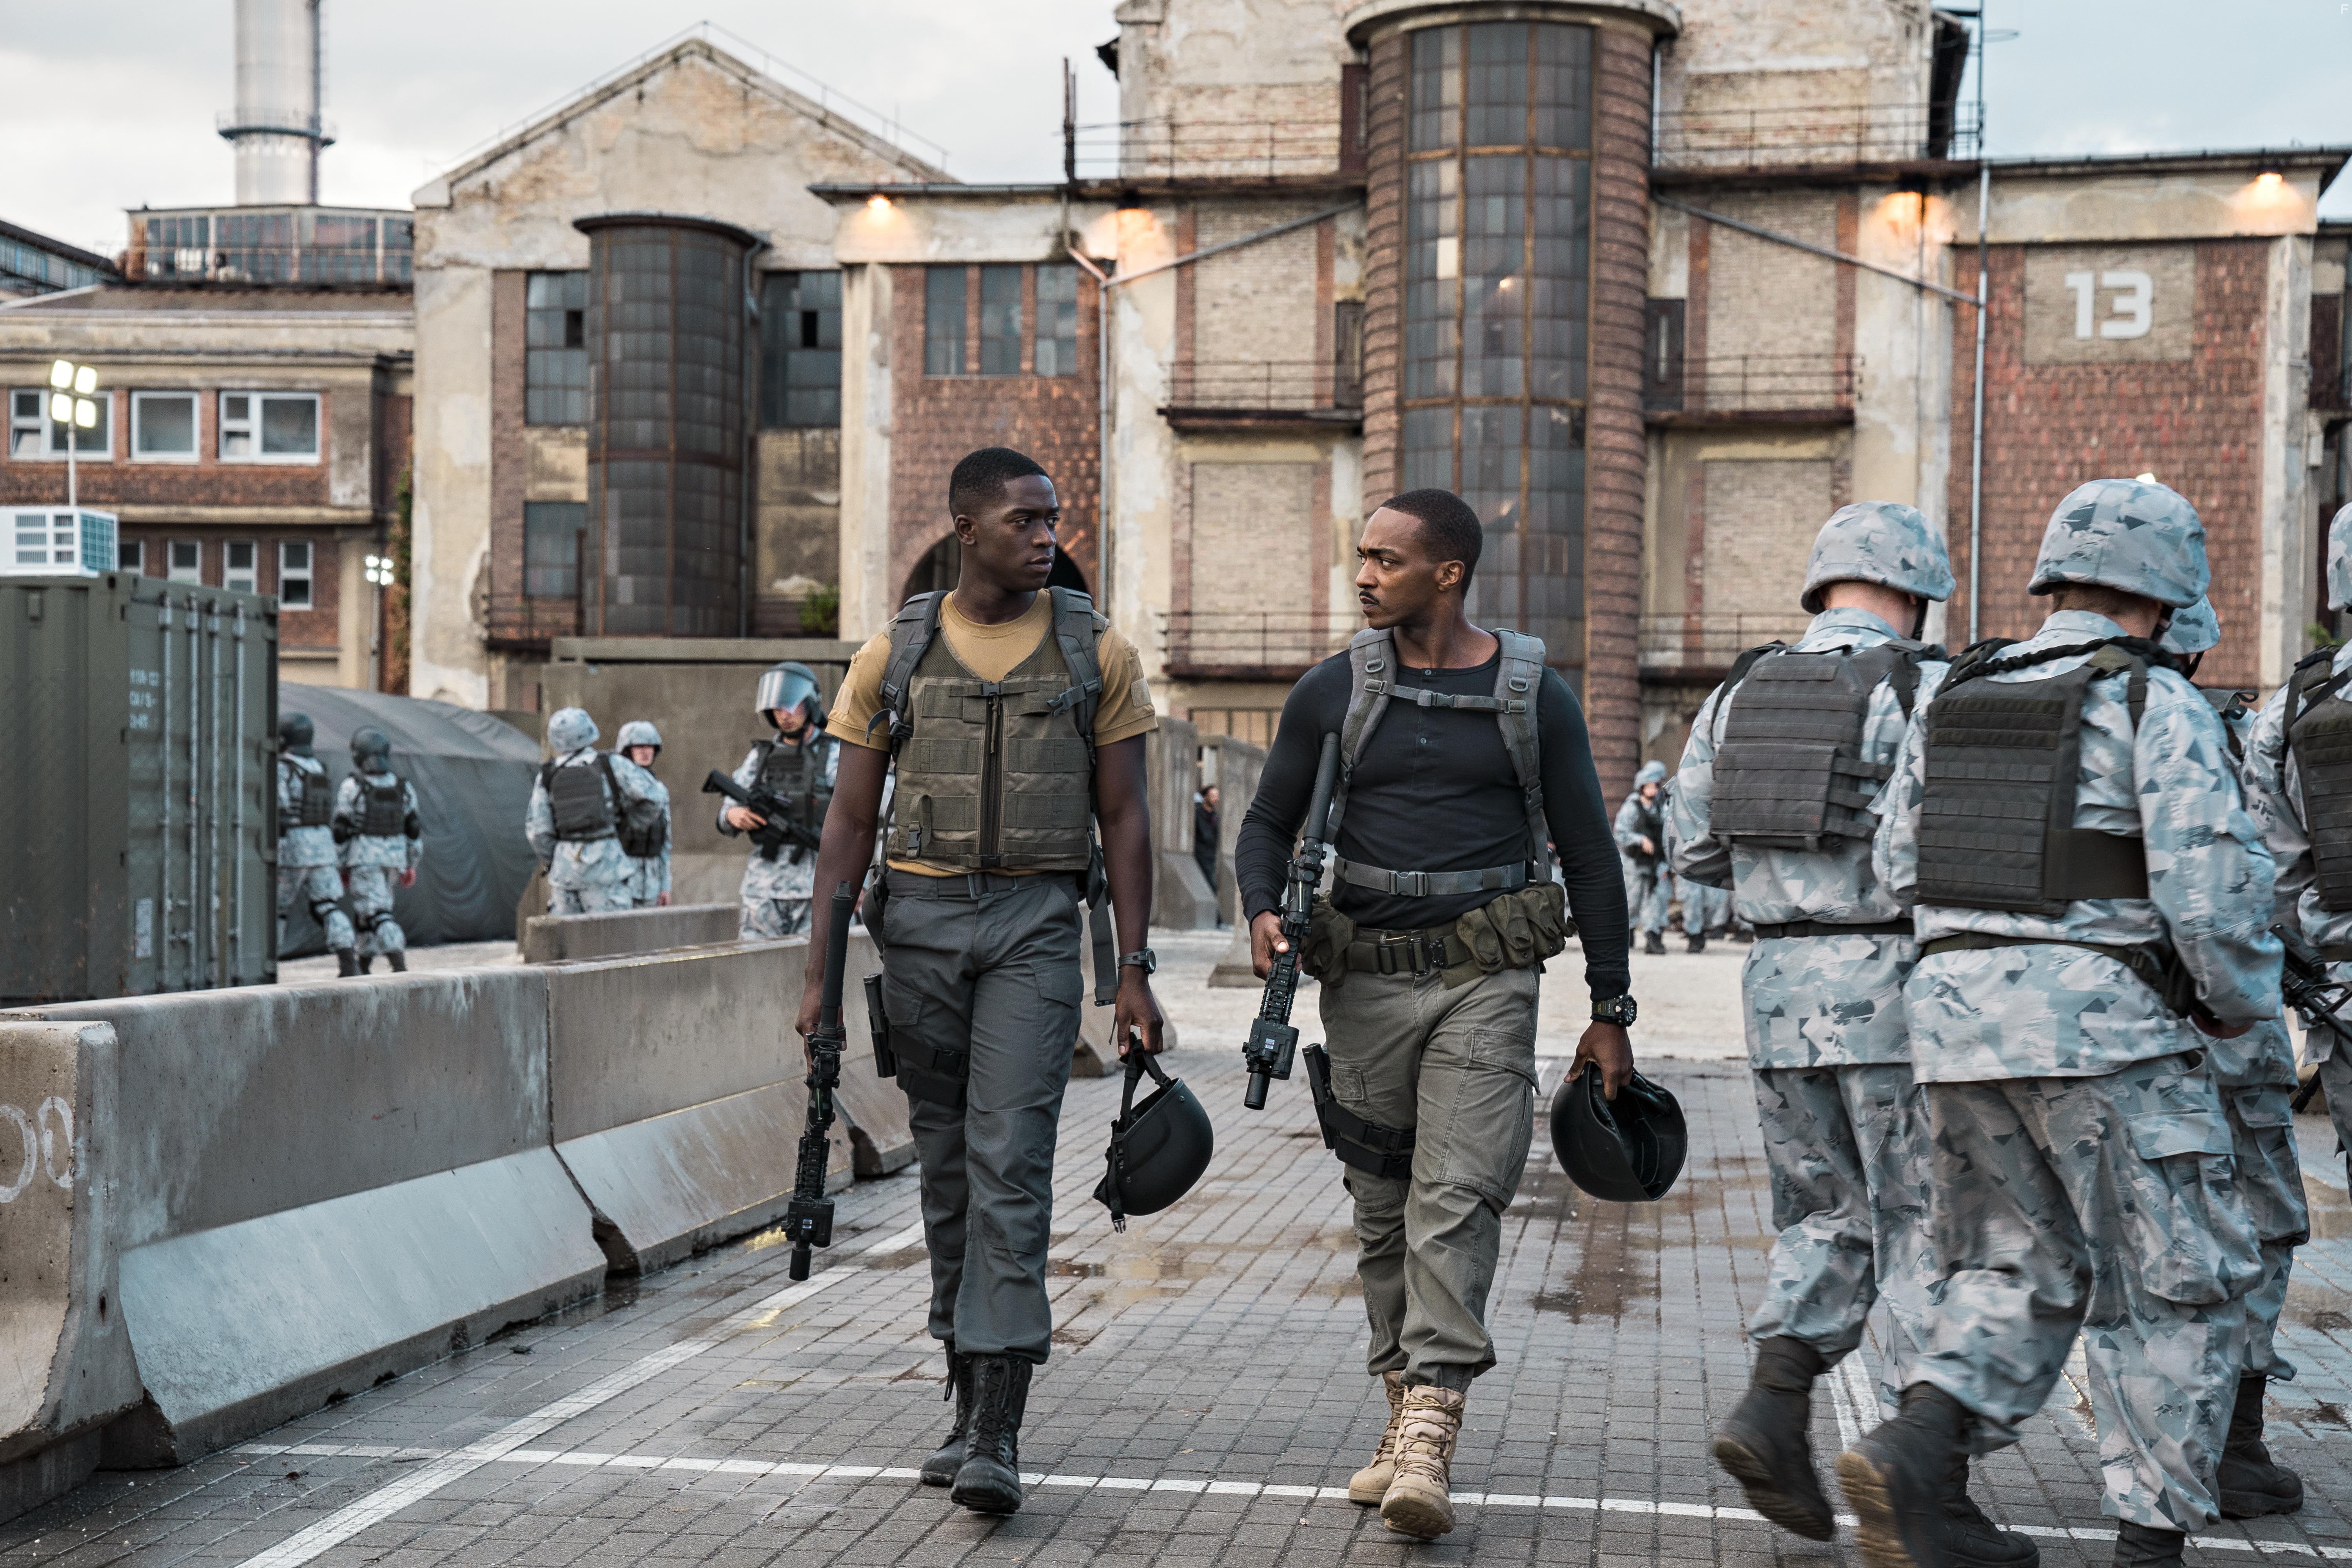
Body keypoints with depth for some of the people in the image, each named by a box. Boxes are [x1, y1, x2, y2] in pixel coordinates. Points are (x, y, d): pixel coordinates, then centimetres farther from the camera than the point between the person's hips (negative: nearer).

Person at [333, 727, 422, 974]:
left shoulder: (351, 788, -10)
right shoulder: (403, 788, 3)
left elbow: (341, 831, -7)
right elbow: (414, 830, 6)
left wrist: (338, 865, 3)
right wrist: (411, 865, 13)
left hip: (364, 859, -5)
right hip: (394, 858, 5)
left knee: (377, 914, -9)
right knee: (367, 909, 20)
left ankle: (399, 964, -23)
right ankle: (364, 965, 25)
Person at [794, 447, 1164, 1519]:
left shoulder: (1097, 654, 5)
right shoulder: (894, 655, 6)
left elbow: (1123, 817, 5)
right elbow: (850, 820, 7)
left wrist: (1132, 969, -1)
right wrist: (819, 970, 1)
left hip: (1036, 921, -2)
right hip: (918, 918, 2)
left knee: (1011, 1164, -11)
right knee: (946, 1164, 9)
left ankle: (995, 1435, -11)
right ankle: (969, 1401, 21)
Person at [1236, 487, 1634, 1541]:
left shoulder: (1534, 696, 1)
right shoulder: (1332, 692, 5)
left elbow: (1589, 855, 6)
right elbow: (1268, 823, 12)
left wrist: (1610, 1010, 4)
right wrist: (1262, 911, -11)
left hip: (1485, 984, -3)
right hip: (1365, 980, 3)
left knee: (1456, 1200, -13)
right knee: (1383, 1213, 8)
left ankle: (1430, 1442, -17)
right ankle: (1406, 1417, 21)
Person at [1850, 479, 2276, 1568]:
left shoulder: (1950, 701, 11)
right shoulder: (2158, 706, -6)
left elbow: (1897, 865, 12)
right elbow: (2211, 885, -13)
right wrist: (2244, 1006, 4)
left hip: (1955, 1009, 6)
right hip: (2105, 1025, -6)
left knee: (2017, 1270, 15)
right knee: (2178, 1284, 8)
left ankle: (1911, 1450, -6)